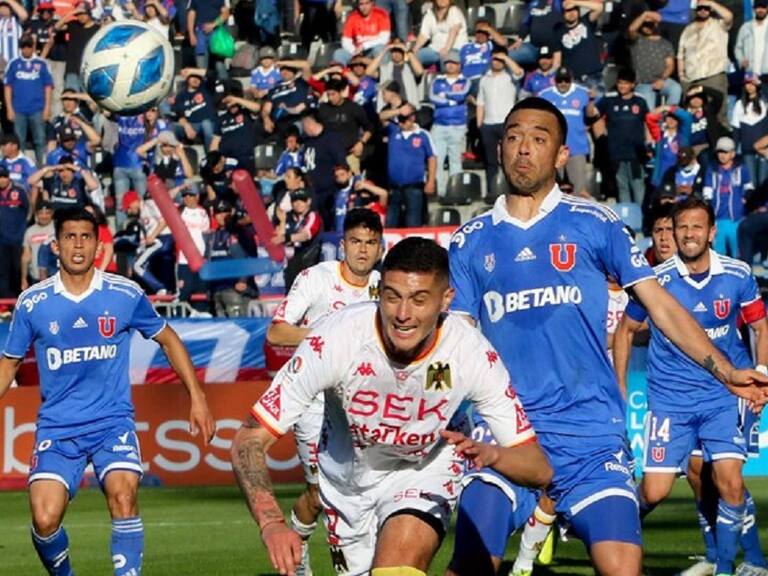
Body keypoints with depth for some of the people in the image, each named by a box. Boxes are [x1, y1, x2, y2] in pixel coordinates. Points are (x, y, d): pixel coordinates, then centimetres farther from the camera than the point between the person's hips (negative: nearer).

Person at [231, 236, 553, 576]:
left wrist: (490, 454, -46)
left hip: (424, 474, -1)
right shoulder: (336, 340, -31)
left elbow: (539, 468, -22)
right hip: (346, 479, 1)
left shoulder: (472, 352, -27)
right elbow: (250, 439, -29)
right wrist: (271, 524, -46)